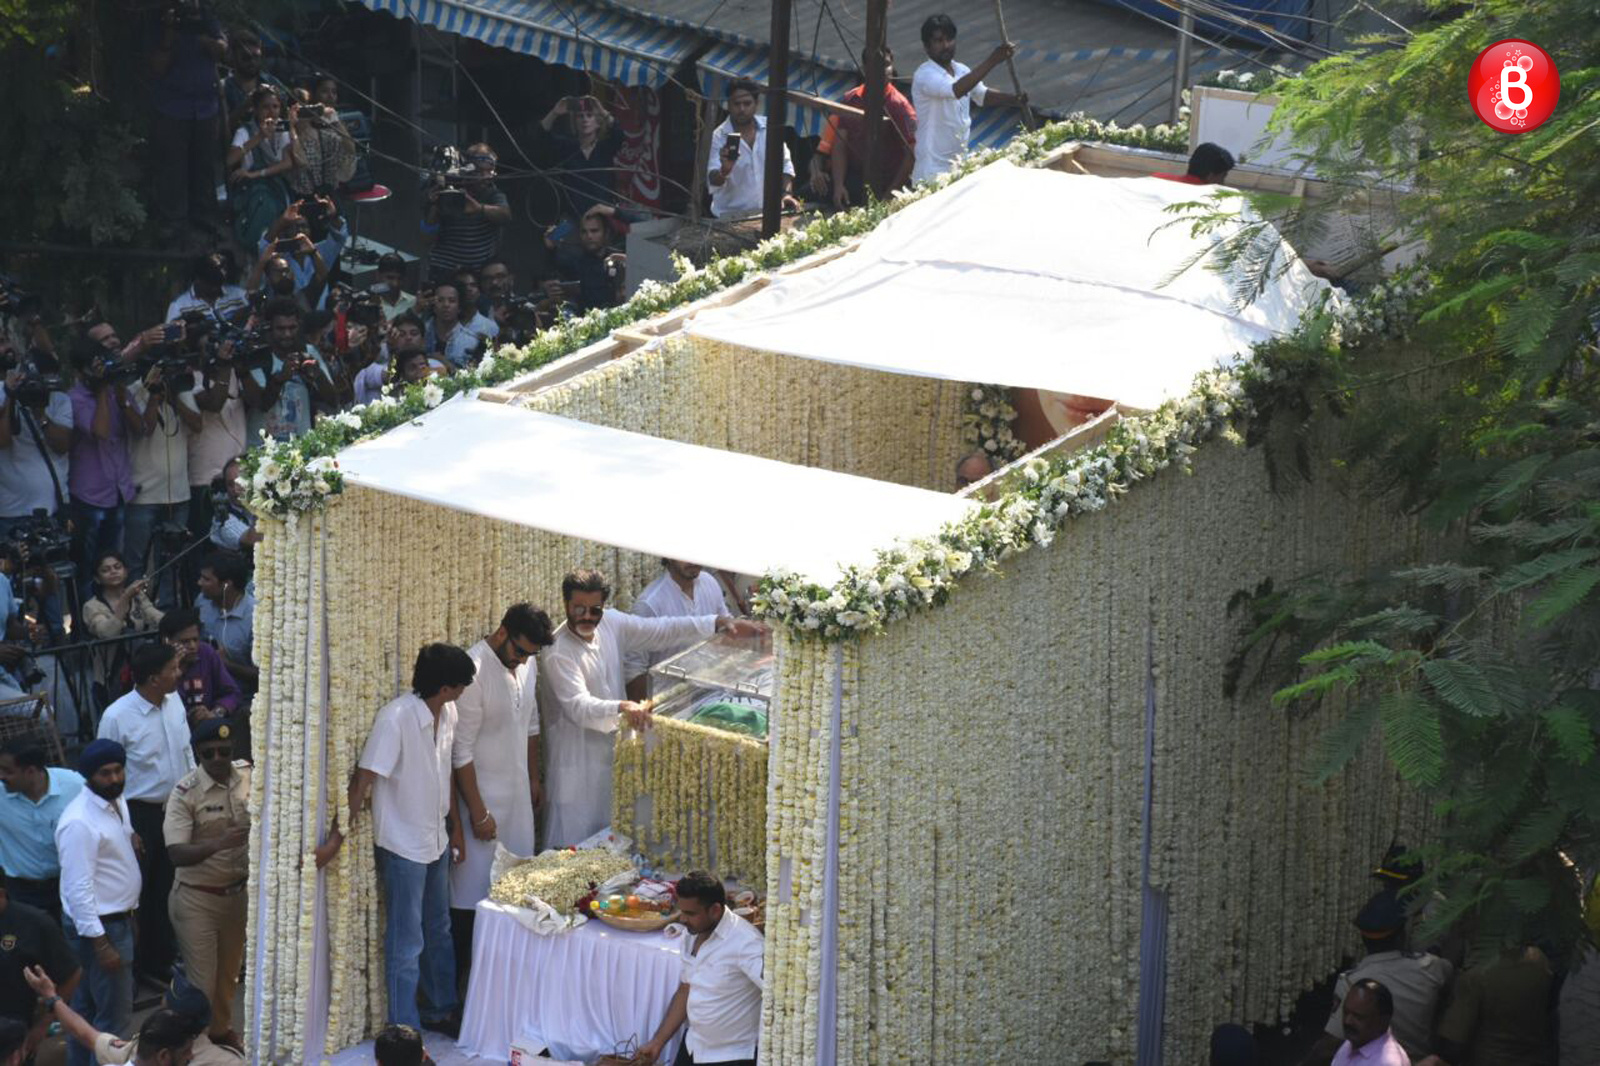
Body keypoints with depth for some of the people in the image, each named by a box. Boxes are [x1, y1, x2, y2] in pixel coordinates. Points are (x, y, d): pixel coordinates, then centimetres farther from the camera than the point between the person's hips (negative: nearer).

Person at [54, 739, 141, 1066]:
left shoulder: (117, 801, 4)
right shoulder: (80, 822, -26)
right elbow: (78, 888, -26)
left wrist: (129, 915, 21)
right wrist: (101, 943, -24)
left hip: (119, 918, 9)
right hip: (98, 926, -9)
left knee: (87, 1007, 19)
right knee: (115, 1014, -3)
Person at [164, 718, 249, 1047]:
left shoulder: (249, 776, -6)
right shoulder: (185, 793, -20)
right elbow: (177, 854, -26)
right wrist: (219, 843, -40)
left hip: (239, 892, 5)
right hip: (197, 897, -5)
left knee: (228, 972, 21)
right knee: (201, 982, 1)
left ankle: (221, 1031, 42)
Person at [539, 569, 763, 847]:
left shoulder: (611, 624, 0)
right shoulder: (557, 654, -21)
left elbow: (662, 632, 2)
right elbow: (579, 707, -32)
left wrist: (720, 623, -7)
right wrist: (623, 707, -50)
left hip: (614, 751, 7)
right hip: (578, 760, -7)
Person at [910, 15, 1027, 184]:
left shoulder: (961, 71, 7)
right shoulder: (925, 75, -20)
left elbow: (982, 94, 20)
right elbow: (956, 91, -35)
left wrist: (1014, 99, 0)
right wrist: (992, 61, -37)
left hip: (961, 161, 8)